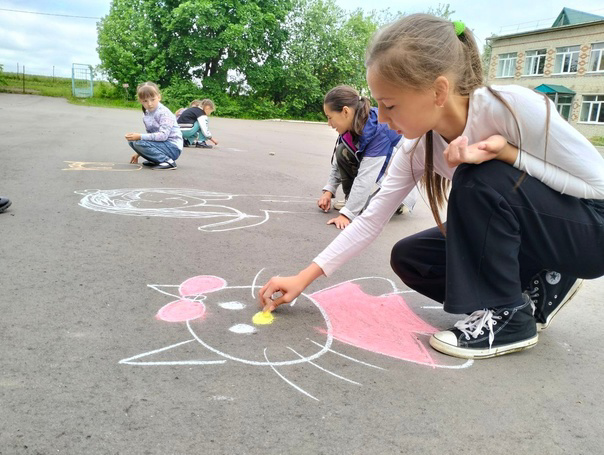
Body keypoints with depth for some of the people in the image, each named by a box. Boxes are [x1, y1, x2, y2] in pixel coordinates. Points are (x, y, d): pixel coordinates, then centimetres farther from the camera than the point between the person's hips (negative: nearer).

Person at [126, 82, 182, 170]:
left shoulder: (164, 113, -16)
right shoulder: (146, 115, 8)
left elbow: (163, 135, -26)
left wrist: (140, 136, -27)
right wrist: (139, 153, 15)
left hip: (173, 147, -8)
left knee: (139, 143, -23)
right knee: (132, 140, 3)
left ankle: (168, 161, -16)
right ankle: (154, 160, 9)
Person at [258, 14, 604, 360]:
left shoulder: (512, 107, -31)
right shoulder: (420, 149, -12)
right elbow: (371, 219, -9)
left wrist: (507, 152, -34)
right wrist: (303, 279, -14)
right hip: (515, 236, 6)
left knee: (482, 176, -31)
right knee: (408, 257, -5)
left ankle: (508, 316, -14)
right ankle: (536, 288, 5)